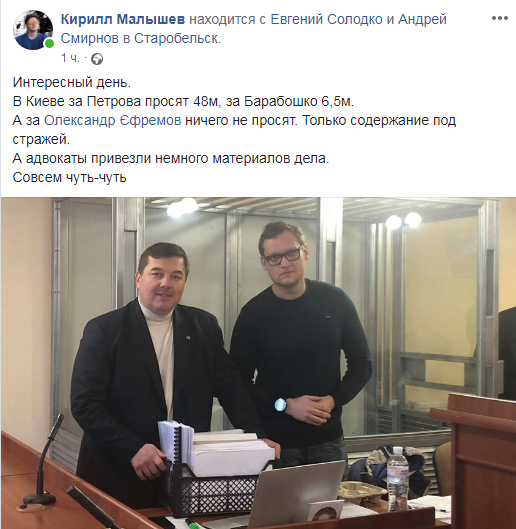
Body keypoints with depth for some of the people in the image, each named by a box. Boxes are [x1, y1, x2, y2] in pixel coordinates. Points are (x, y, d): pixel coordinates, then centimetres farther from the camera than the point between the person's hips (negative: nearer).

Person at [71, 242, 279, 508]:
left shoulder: (204, 326, 5)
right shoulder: (104, 330, -6)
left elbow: (230, 387, 5)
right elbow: (85, 403, -11)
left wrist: (257, 436, -8)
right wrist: (133, 449, -19)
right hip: (118, 473, -3)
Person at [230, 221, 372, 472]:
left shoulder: (335, 301, -2)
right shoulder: (253, 313, -6)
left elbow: (362, 364, 6)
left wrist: (333, 400, -9)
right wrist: (286, 405, -15)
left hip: (328, 440, 2)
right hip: (275, 442, -1)